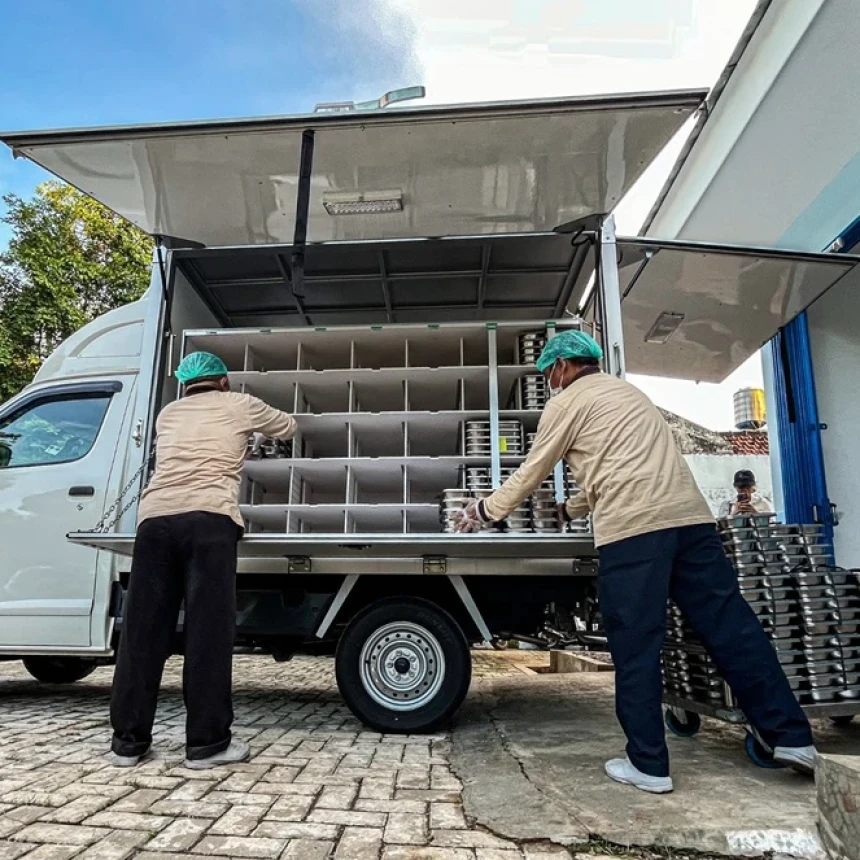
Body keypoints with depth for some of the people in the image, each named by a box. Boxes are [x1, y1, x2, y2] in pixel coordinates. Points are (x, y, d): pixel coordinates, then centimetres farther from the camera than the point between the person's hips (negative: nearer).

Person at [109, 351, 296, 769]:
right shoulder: (239, 405, 17)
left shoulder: (168, 414, 29)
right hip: (208, 519, -4)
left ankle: (128, 739, 16)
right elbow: (288, 427, 33)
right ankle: (207, 742, 3)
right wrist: (266, 422, 56)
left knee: (143, 628, 7)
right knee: (209, 629, -2)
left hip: (155, 518, 5)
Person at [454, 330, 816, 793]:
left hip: (632, 528, -7)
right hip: (690, 515, 8)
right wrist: (567, 511, 45)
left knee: (636, 646, 0)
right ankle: (792, 736, 15)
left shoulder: (567, 402, 7)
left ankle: (648, 764, 7)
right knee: (731, 625, 10)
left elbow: (531, 473, 12)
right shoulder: (627, 392, 31)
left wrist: (485, 510, 25)